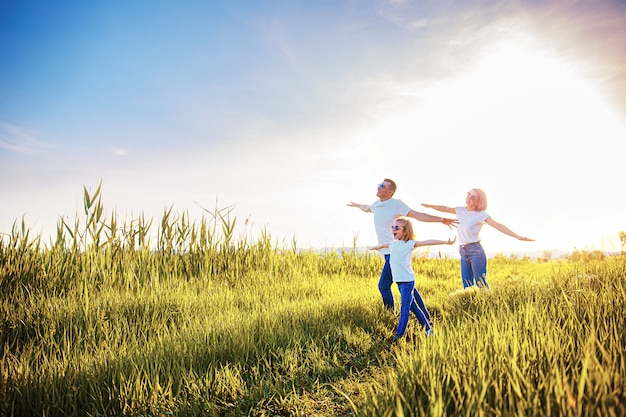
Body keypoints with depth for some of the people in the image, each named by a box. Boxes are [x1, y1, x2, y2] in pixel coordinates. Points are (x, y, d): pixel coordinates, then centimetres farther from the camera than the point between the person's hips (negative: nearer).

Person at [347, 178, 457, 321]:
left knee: (383, 286, -10)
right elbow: (366, 208, 35)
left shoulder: (396, 204, -10)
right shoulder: (376, 205, 12)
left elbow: (418, 215, -14)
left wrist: (441, 219, -20)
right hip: (388, 252, 8)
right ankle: (426, 317, 19)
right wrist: (356, 205, 53)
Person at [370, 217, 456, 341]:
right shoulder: (392, 244, 13)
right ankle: (428, 328, 24)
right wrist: (375, 247, 54)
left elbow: (427, 242, -12)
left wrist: (446, 242, -18)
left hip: (407, 280, -7)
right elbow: (383, 245, 35)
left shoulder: (409, 244, -7)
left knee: (405, 307, -7)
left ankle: (399, 334, -5)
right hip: (399, 281, 7)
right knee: (412, 306, 13)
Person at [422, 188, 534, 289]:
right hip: (463, 252, 6)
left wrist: (519, 237, -20)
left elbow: (499, 226, -13)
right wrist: (429, 205, 32)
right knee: (467, 287, 7)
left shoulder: (481, 215, -6)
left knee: (481, 285, -5)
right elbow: (444, 208, 23)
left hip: (476, 251, -6)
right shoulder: (461, 211, 11)